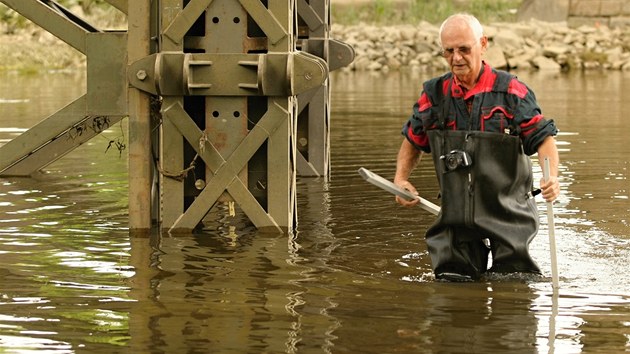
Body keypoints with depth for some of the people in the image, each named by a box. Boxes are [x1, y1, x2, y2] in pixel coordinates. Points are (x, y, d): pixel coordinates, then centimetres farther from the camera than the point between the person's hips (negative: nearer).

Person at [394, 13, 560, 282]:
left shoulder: (511, 91, -5)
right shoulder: (434, 95, 5)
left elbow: (543, 137, -5)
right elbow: (413, 141, 18)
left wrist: (552, 177, -24)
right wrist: (401, 179, 1)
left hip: (509, 212, -3)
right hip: (456, 215, 3)